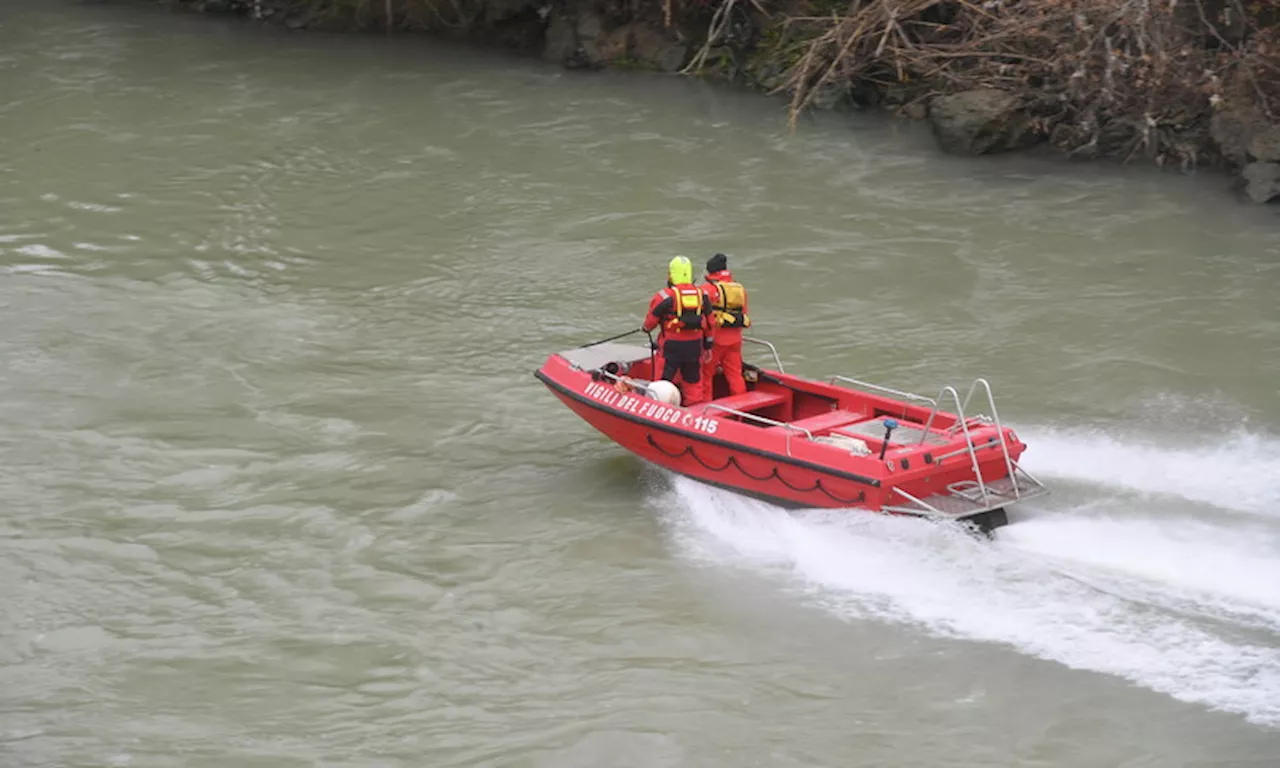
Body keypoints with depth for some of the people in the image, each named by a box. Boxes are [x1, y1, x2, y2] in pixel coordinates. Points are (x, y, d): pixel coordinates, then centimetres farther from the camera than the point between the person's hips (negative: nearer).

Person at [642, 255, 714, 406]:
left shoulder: (665, 296, -12)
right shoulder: (701, 295, 3)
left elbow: (650, 322, -4)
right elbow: (709, 324, 9)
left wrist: (644, 326, 19)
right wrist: (708, 347, 18)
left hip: (671, 345, -4)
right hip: (695, 346, 4)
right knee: (693, 381, 14)